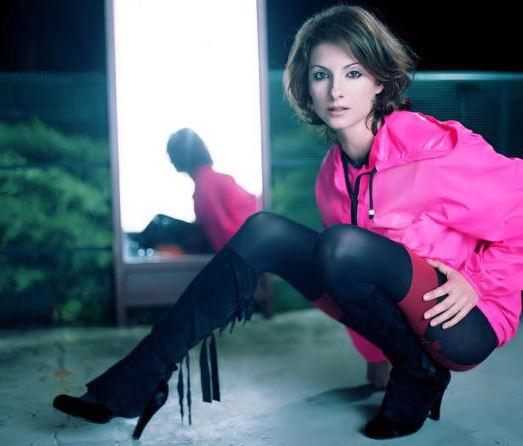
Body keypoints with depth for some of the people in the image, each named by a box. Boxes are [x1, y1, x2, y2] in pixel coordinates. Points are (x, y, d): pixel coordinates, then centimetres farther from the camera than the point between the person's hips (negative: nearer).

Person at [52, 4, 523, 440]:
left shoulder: (434, 146, -17)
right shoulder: (334, 172, 3)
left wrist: (479, 282, -16)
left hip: (468, 326, -6)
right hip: (399, 321, 6)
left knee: (344, 244, -32)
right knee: (265, 231, -12)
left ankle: (420, 373, -6)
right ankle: (135, 382, -14)